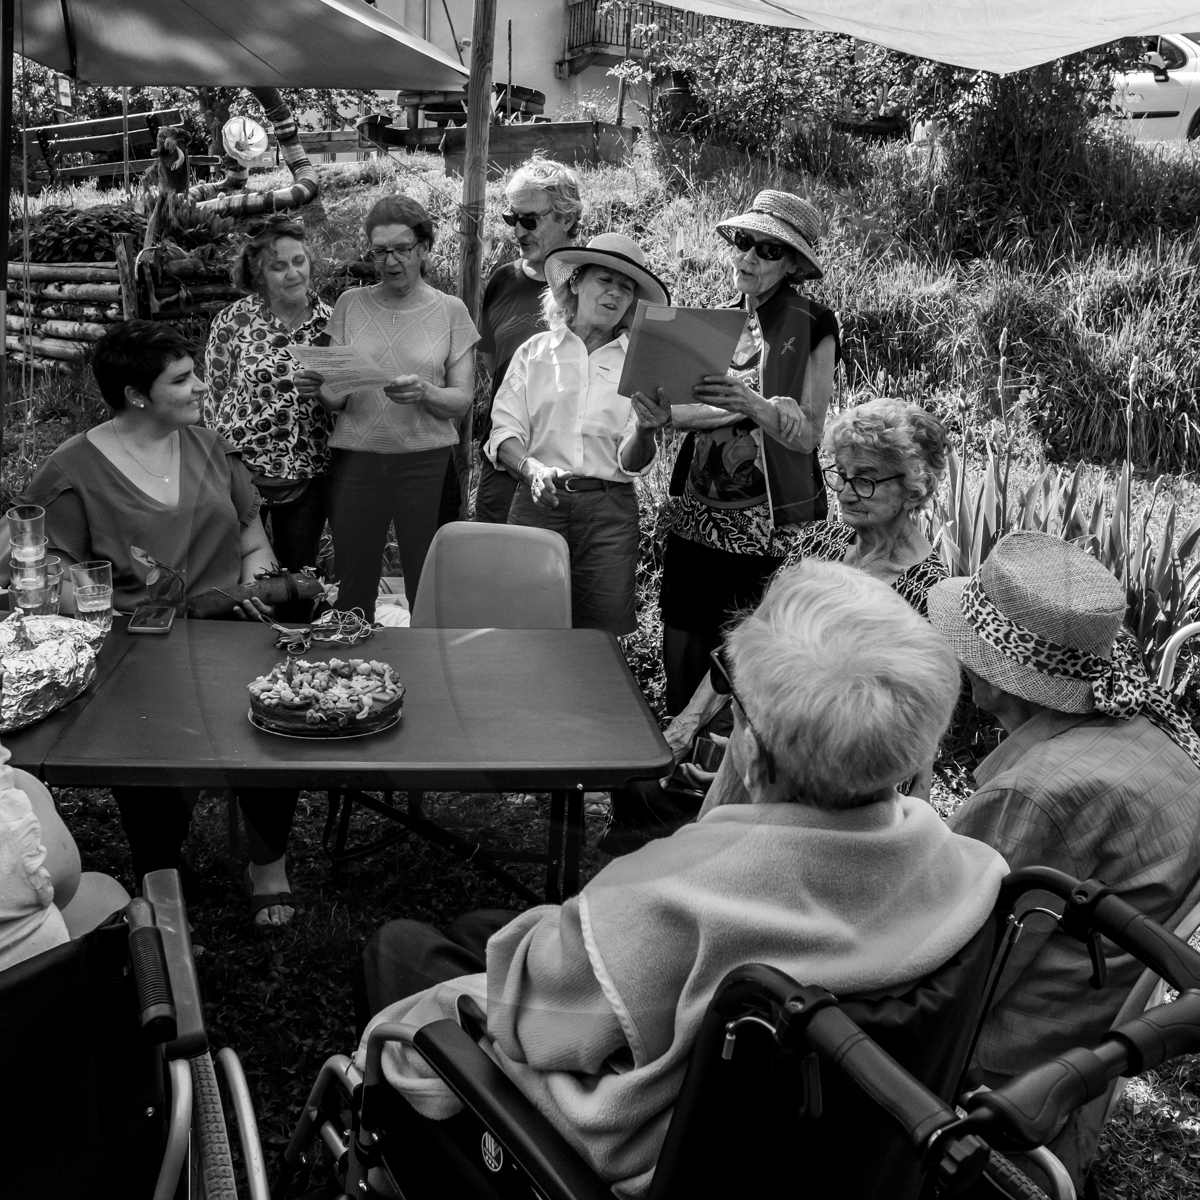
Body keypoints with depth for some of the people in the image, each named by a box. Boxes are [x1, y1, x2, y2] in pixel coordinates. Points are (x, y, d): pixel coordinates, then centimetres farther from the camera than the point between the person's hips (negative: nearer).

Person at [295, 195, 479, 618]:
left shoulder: (449, 311, 5)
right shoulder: (351, 304, 8)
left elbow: (462, 400, 0)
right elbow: (338, 399, 7)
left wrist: (425, 393, -19)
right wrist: (319, 389, -15)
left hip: (427, 461, -1)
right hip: (356, 460, 1)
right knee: (353, 588, 5)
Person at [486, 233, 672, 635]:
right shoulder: (535, 352, 8)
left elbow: (631, 464, 2)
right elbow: (505, 431, 1)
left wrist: (643, 431, -20)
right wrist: (531, 468, -19)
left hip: (610, 511, 1)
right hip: (538, 501, 0)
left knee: (604, 635, 1)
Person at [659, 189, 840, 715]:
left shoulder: (812, 326, -3)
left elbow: (808, 434, -10)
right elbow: (680, 411, 5)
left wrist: (753, 406, -27)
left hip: (766, 519, -4)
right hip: (696, 509, 5)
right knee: (681, 636, 7)